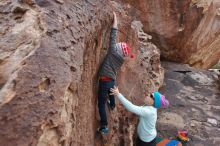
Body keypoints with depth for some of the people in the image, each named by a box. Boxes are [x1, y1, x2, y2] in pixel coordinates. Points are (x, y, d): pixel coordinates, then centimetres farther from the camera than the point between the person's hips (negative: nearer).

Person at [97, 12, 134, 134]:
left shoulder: (113, 51, -9)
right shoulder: (121, 59, 8)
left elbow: (113, 36, -9)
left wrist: (115, 19, -2)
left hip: (105, 81, -7)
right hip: (112, 81, 7)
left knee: (101, 104, 0)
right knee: (111, 93, 40)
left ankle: (104, 126, 2)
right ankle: (112, 105, 69)